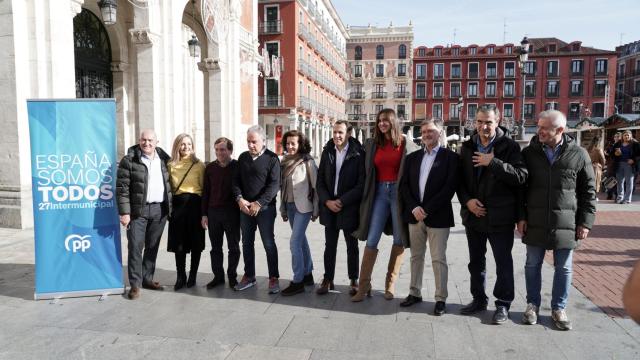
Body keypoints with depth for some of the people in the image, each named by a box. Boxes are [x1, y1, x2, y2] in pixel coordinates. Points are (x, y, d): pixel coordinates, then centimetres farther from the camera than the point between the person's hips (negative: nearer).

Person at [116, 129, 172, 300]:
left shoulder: (164, 160, 10)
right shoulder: (129, 160, -4)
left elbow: (169, 184, 14)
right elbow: (122, 188, -7)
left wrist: (169, 207, 8)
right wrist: (124, 212, -13)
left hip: (159, 210, 4)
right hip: (138, 210, -4)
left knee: (153, 247, 11)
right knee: (135, 247, -2)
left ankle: (147, 278, 23)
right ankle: (135, 284, 7)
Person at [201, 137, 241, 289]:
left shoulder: (238, 167, -4)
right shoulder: (210, 168, 6)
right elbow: (205, 192, 8)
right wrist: (204, 214, 5)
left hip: (232, 213, -3)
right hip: (213, 212, 3)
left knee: (234, 247, 7)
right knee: (215, 247, 11)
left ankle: (232, 277, 20)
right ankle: (218, 276, 23)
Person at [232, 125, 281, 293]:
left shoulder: (271, 158, -6)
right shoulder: (243, 157, 10)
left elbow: (274, 184, -13)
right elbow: (236, 180, 10)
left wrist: (259, 203, -18)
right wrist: (239, 199, -7)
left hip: (265, 208, -5)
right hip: (245, 207, 5)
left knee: (269, 243, -1)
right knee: (247, 243, 12)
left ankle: (273, 278, 9)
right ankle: (249, 276, 24)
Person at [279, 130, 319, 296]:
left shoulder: (308, 162, -10)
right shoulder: (284, 161, 8)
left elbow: (316, 187, -8)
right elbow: (282, 186, 13)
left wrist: (316, 210, -8)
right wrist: (283, 208, 14)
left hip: (303, 207, -6)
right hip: (290, 206, 6)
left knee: (295, 242, -10)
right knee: (301, 240, 15)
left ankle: (298, 282, 0)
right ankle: (308, 274, 27)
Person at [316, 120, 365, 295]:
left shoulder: (358, 154, -7)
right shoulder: (327, 152, 6)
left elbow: (362, 184, -11)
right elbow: (320, 181, 7)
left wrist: (342, 201, -14)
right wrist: (327, 201, -7)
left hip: (349, 207, -3)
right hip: (329, 206, 3)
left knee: (352, 246, 10)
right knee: (329, 246, 11)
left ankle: (353, 281, 22)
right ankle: (328, 279, 22)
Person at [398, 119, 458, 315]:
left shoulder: (450, 157, -3)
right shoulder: (412, 157, 11)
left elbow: (449, 188, -11)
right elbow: (404, 185, 7)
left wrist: (427, 209, -15)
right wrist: (414, 208, -8)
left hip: (437, 216, -5)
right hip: (414, 215, 5)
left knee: (438, 259, 1)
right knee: (416, 256, 13)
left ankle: (441, 298, 12)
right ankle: (415, 293, 25)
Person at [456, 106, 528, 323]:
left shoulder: (509, 146, -9)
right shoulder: (467, 147, 5)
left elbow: (521, 176, -19)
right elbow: (460, 178, 8)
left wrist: (493, 163, -24)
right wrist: (467, 200, -7)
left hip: (500, 216, -5)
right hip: (473, 214, 5)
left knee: (503, 262, 6)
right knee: (476, 261, 17)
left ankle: (503, 304, 22)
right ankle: (479, 299, 33)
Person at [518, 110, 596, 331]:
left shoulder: (579, 155, -3)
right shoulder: (529, 153, -1)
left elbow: (588, 192, 2)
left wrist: (585, 222, -1)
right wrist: (521, 217, -2)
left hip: (566, 225, 0)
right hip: (535, 223, 1)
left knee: (563, 268, 10)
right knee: (533, 265, 11)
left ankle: (558, 308, 26)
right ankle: (532, 304, 27)